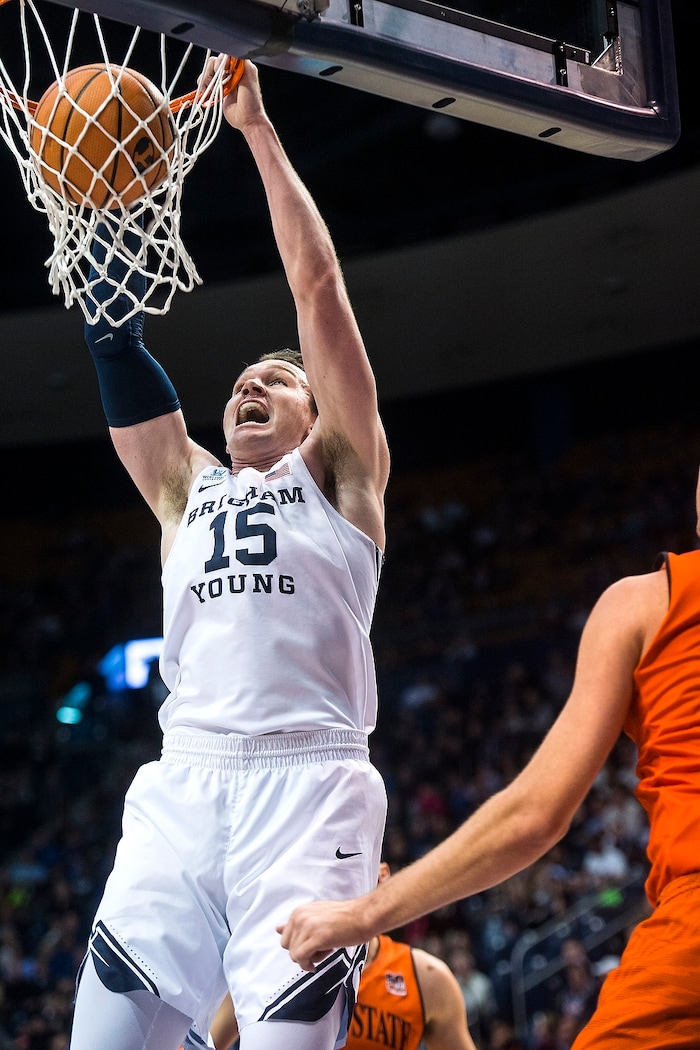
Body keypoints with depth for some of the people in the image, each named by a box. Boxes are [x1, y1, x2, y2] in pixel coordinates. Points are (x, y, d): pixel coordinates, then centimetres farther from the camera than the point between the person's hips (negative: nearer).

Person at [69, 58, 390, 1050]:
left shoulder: (338, 473, 14)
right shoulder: (188, 487, 26)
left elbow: (318, 286, 8)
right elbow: (115, 344, 21)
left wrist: (258, 130, 10)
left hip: (308, 784, -4)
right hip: (183, 786, 4)